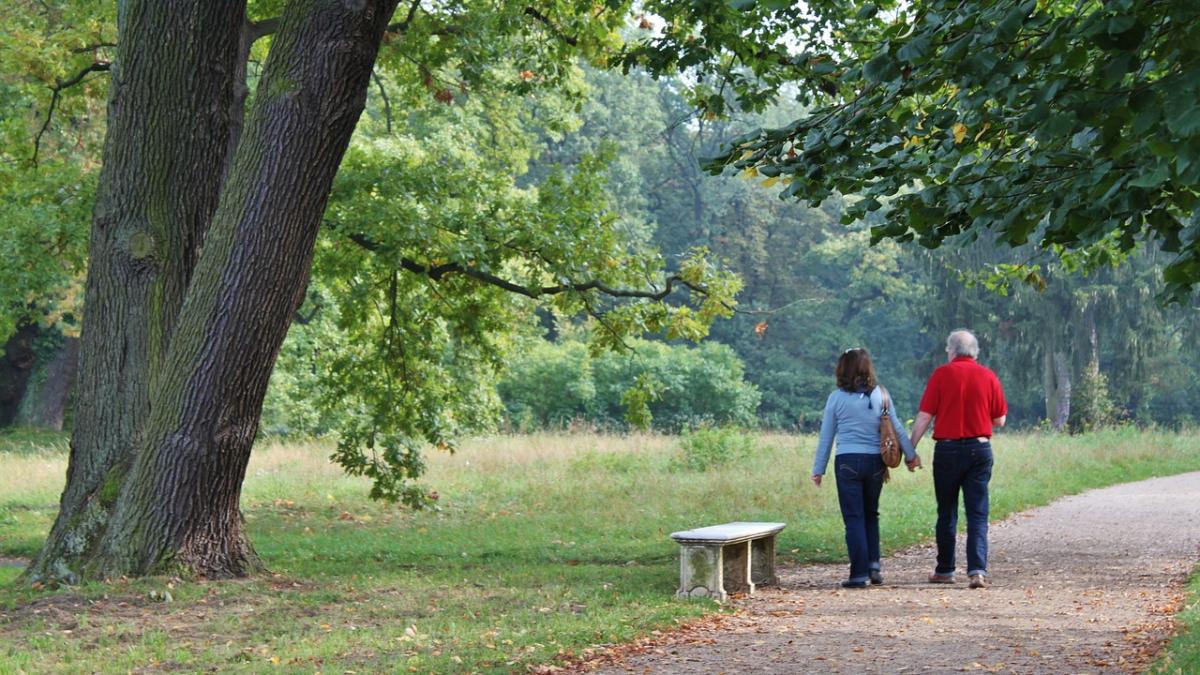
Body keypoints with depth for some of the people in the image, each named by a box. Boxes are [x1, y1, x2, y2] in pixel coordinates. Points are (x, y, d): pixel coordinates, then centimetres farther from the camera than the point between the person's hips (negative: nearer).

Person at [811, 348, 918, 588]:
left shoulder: (836, 398, -2)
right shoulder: (880, 395, 1)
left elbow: (826, 436, 3)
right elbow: (897, 428, 3)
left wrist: (818, 469, 9)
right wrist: (911, 455, 14)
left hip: (847, 461, -2)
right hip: (875, 461, 2)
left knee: (854, 518, 2)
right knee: (871, 514, 19)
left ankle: (859, 575, -1)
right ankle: (874, 564, 10)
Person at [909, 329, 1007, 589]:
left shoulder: (941, 374, -4)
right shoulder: (988, 377, 2)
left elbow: (924, 417, -6)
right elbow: (1000, 420, 7)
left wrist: (910, 450, 1)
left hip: (948, 448, -1)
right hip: (980, 448, 1)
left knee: (947, 513, 11)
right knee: (977, 514, 1)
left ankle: (945, 570, 19)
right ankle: (978, 569, -14)